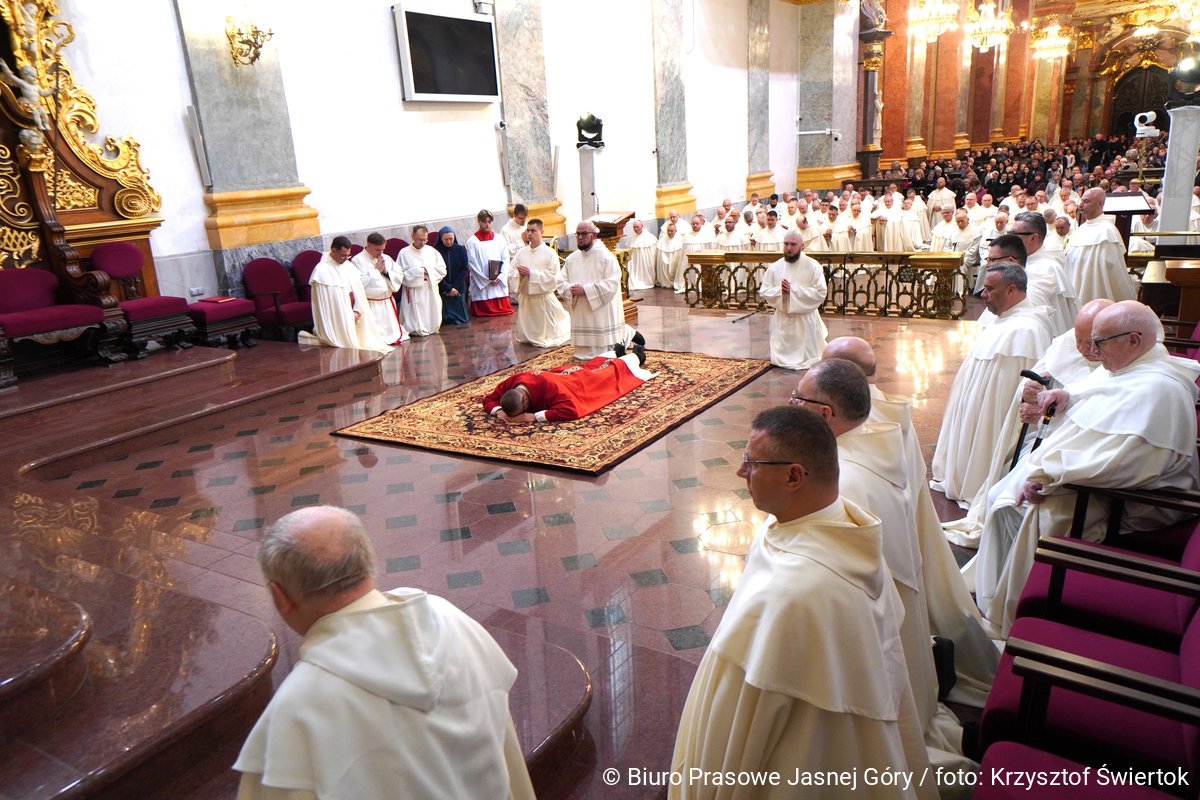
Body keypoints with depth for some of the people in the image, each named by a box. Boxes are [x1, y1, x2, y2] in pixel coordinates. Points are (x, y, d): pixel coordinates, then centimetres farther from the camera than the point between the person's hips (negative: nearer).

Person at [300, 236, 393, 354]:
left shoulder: (348, 266, 7)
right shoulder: (321, 270, -14)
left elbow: (358, 291, 5)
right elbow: (326, 301, -15)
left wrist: (357, 311, -10)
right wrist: (349, 315, -14)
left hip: (352, 315, 7)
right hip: (336, 319, -7)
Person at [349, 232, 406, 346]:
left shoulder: (386, 258, 10)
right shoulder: (357, 261, -9)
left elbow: (399, 277, 8)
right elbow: (360, 283, -20)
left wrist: (386, 272, -10)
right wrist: (377, 270, -12)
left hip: (388, 303, 6)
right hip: (370, 305, -6)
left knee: (394, 334, 12)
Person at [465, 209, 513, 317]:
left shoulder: (500, 239, 8)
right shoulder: (472, 242, -1)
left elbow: (505, 260, 4)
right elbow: (472, 264, -5)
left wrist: (499, 278, -9)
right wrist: (487, 280, -11)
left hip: (500, 283, 3)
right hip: (481, 284, -3)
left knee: (503, 309, 4)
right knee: (484, 311, -2)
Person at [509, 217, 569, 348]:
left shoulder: (550, 253, -8)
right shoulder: (521, 252, 4)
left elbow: (553, 277, -15)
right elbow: (511, 274, 3)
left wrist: (531, 273, -18)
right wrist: (518, 274, -21)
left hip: (543, 297, -4)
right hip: (525, 297, 4)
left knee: (546, 333, 7)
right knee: (526, 334, 14)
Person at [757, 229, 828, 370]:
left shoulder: (813, 266, -10)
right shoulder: (775, 267, -1)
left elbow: (820, 293, -16)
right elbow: (763, 292, -1)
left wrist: (793, 289, -22)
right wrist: (779, 290, -21)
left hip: (806, 319, -3)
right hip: (782, 320, 3)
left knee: (808, 359, 7)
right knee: (780, 359, 11)